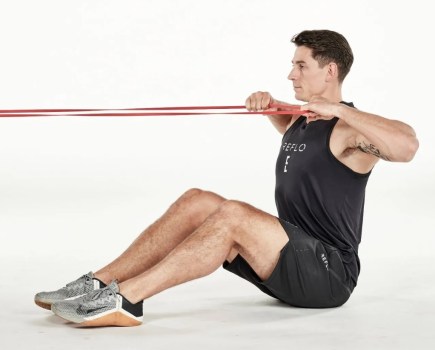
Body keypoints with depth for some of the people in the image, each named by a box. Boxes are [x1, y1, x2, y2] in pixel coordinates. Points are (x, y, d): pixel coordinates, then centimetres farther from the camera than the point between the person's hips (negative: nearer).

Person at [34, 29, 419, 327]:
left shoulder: (350, 130, -13)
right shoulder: (301, 120, 14)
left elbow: (407, 145, -34)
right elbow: (287, 121, 40)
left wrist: (339, 109, -31)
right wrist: (269, 103, 16)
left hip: (329, 273, -8)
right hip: (291, 261, 9)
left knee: (234, 215, -31)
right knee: (197, 202, -7)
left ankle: (126, 299, -35)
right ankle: (100, 283, -14)